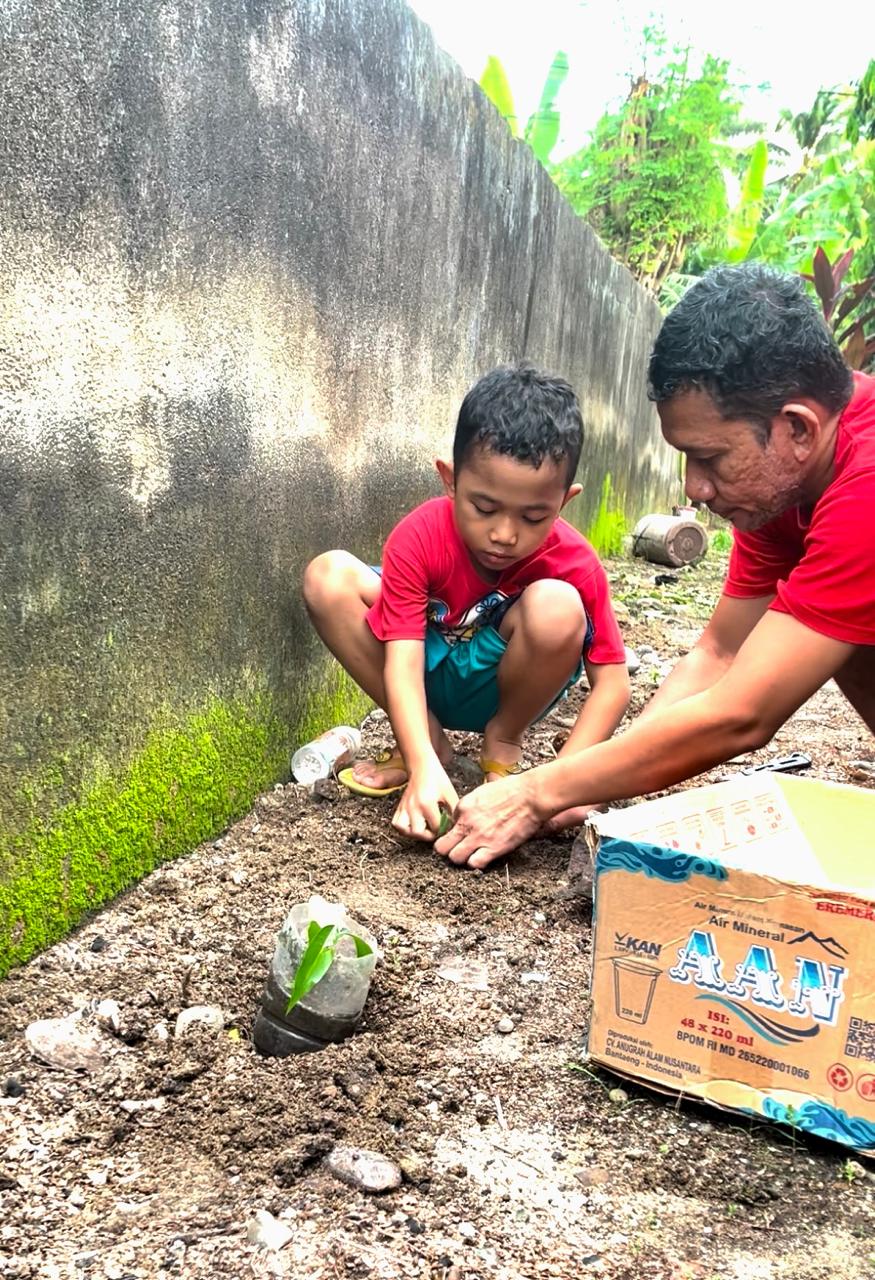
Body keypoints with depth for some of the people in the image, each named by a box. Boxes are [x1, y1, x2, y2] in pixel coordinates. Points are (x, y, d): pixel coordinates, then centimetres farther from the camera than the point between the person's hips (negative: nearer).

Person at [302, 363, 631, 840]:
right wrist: (424, 767, -44)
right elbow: (402, 661, -29)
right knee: (327, 577, -22)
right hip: (431, 675, 1)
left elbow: (612, 683, -20)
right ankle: (429, 741, -10)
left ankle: (503, 743, -5)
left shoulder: (575, 564, -23)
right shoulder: (419, 538, -24)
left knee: (556, 607, -34)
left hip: (501, 684, -1)